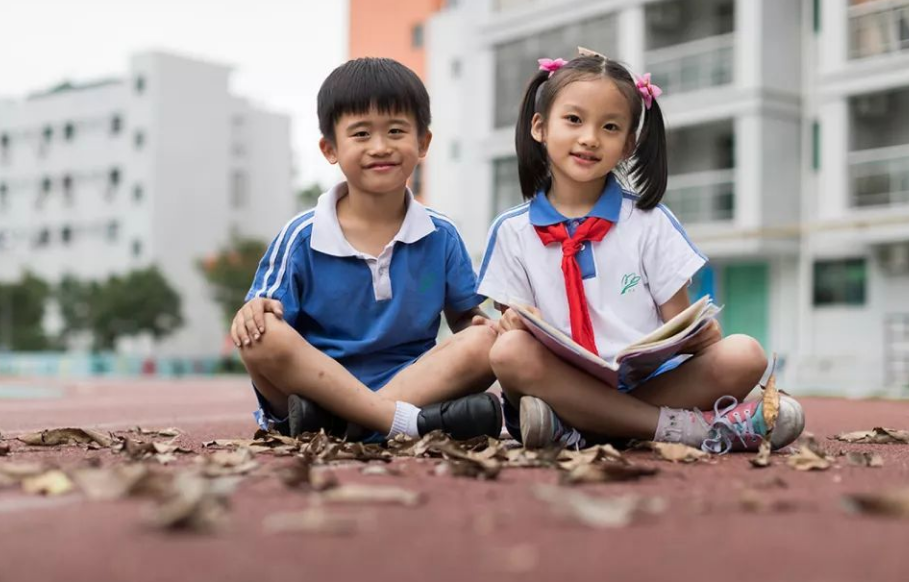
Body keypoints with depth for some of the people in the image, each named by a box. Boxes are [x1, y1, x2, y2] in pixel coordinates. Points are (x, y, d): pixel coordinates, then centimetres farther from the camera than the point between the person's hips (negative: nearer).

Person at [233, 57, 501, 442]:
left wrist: (481, 325, -12)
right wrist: (253, 311, -24)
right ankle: (416, 421, -36)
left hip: (413, 379, 2)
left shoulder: (441, 236, 5)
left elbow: (463, 318, 12)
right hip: (314, 386, -2)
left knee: (485, 344, -22)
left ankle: (333, 420, -31)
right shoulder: (303, 237, -1)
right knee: (263, 336, -30)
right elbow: (264, 337, 0)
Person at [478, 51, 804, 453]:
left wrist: (699, 333, -18)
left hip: (651, 383, 1)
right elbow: (513, 321, 6)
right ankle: (682, 428, -29)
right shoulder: (512, 232, 8)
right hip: (565, 386, -1)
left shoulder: (650, 222, 9)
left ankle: (572, 429, -28)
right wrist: (515, 326, -18)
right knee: (510, 352, -32)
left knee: (743, 355, -23)